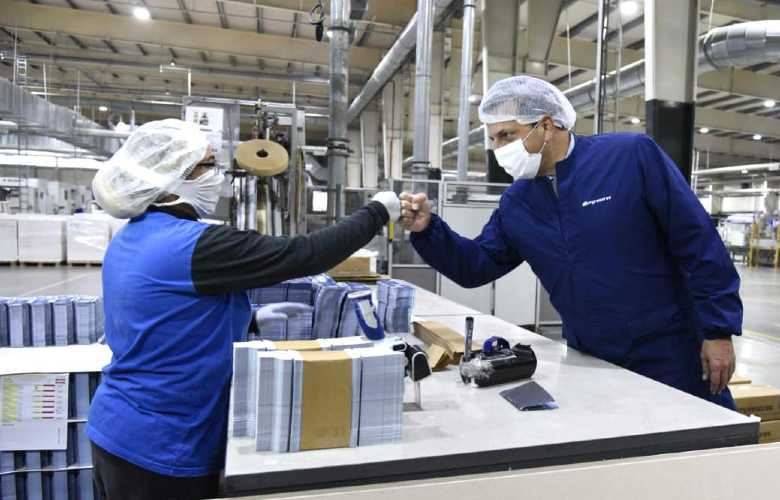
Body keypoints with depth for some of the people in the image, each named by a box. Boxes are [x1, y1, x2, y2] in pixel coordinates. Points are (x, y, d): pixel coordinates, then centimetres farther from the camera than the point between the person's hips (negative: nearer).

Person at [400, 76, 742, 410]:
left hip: (669, 354, -4)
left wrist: (718, 330, -10)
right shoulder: (516, 202, 2)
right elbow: (475, 266, 4)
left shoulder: (633, 155, -13)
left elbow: (699, 246, -11)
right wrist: (427, 229, -10)